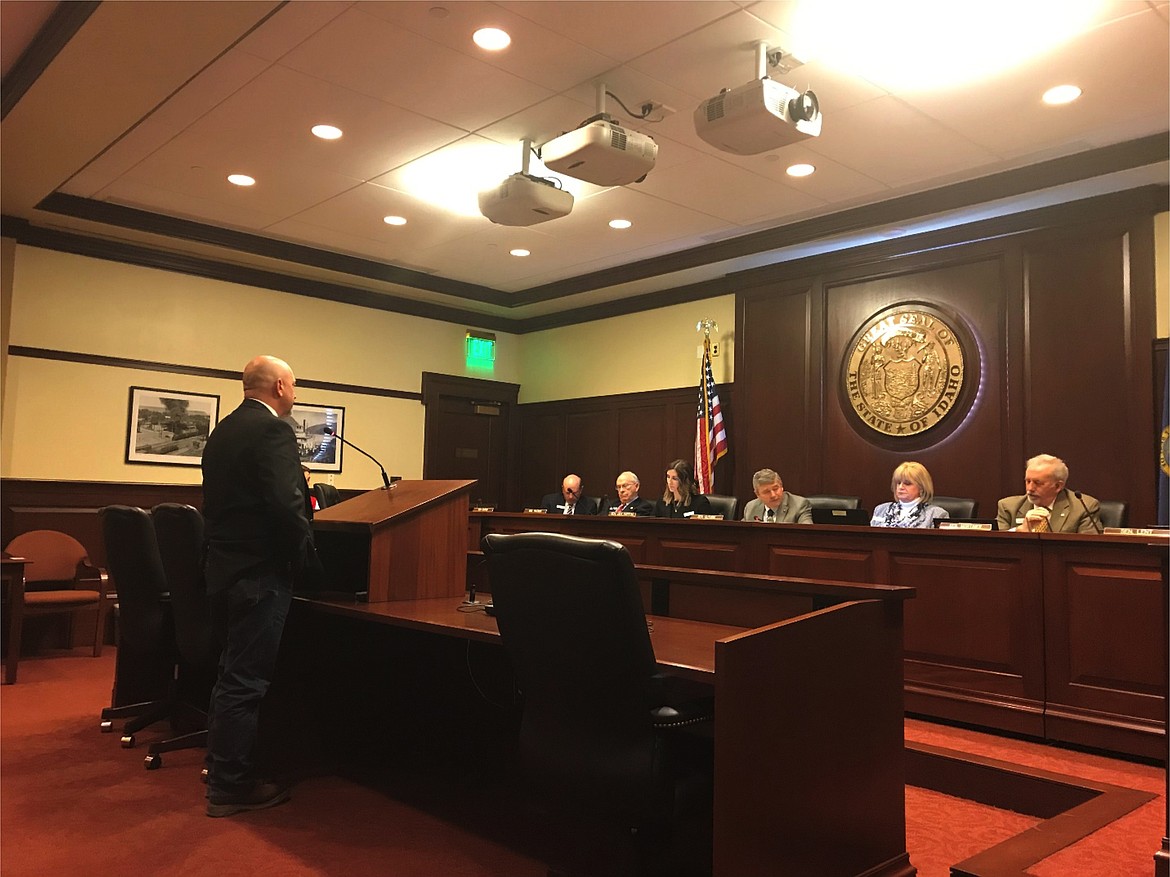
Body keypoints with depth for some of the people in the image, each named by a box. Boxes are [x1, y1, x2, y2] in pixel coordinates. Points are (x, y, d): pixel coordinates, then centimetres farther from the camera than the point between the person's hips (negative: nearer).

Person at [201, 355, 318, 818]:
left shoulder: (222, 431, 13)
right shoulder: (273, 431, -15)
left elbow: (218, 500, 16)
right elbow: (286, 505, -23)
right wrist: (307, 554, -9)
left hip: (224, 567, 10)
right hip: (260, 572, -10)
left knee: (232, 674, 20)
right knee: (246, 681, -1)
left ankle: (222, 768, 32)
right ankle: (231, 787, 9)